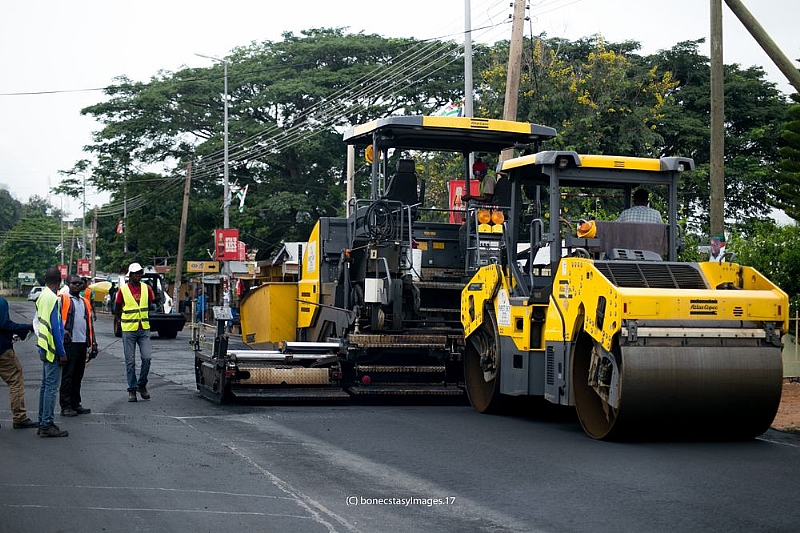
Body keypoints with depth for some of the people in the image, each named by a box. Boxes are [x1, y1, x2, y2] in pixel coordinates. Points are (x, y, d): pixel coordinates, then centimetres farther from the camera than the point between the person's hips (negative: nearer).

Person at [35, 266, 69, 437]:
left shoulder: (42, 297, 11)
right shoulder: (52, 299, -17)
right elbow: (55, 327, -19)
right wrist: (62, 353, -16)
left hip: (44, 348, 10)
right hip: (52, 349, -10)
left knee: (46, 385, 14)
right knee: (51, 387, -7)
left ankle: (43, 422, 19)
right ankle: (47, 425, -6)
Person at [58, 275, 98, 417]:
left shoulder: (85, 302, 19)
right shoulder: (62, 299, -1)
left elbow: (90, 324, 21)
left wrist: (93, 344, 18)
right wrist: (62, 331, -22)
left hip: (82, 343, 6)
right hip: (69, 343, -6)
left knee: (78, 376, 12)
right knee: (67, 376, -4)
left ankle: (75, 404, 19)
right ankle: (65, 406, 0)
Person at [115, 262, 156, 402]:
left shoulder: (146, 288, 4)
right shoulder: (123, 289, -4)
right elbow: (117, 310, 6)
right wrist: (124, 322, 8)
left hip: (144, 329, 2)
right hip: (128, 330, -2)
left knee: (146, 358, -6)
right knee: (130, 361, 2)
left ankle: (142, 385, 13)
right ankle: (132, 389, 10)